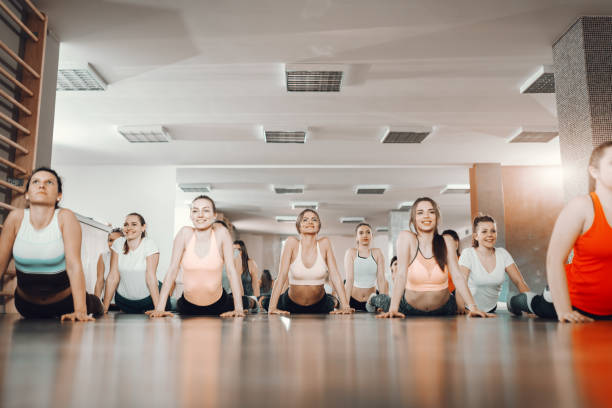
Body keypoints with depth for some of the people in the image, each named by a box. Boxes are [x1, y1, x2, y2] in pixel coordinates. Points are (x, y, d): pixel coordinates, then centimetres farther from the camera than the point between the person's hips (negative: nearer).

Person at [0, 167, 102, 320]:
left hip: (65, 303, -2)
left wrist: (80, 311, -40)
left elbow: (74, 265, -30)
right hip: (26, 305, 3)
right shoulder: (16, 217, -17)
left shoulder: (66, 217, -23)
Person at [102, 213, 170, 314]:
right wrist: (105, 308, -16)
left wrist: (158, 308, -28)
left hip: (149, 297, -2)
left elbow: (151, 277, -22)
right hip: (124, 299, 3)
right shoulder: (118, 243, -9)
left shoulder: (149, 244, -17)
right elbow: (113, 276, -11)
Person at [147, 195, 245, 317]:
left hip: (218, 306, -2)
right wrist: (159, 308, -18)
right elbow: (172, 270, -11)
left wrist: (239, 309, -21)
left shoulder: (221, 233, -13)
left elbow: (231, 271, -14)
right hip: (188, 307, 2)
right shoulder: (185, 233, -11)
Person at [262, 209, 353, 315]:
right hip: (292, 305, -1)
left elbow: (335, 276, -13)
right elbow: (281, 276, -19)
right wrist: (272, 308, -28)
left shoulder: (324, 243, -11)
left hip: (319, 306, 1)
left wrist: (345, 306, -22)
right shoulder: (292, 242, -15)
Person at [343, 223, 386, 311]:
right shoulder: (351, 252, -4)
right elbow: (349, 279, -12)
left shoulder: (377, 253, 0)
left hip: (371, 301, 1)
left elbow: (381, 279, -6)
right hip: (352, 300, -1)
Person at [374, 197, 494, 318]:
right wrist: (393, 309, -32)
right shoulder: (406, 238, -13)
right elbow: (401, 275, -21)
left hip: (443, 310, 6)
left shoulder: (446, 242, -4)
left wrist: (473, 308, -22)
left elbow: (457, 277, -9)